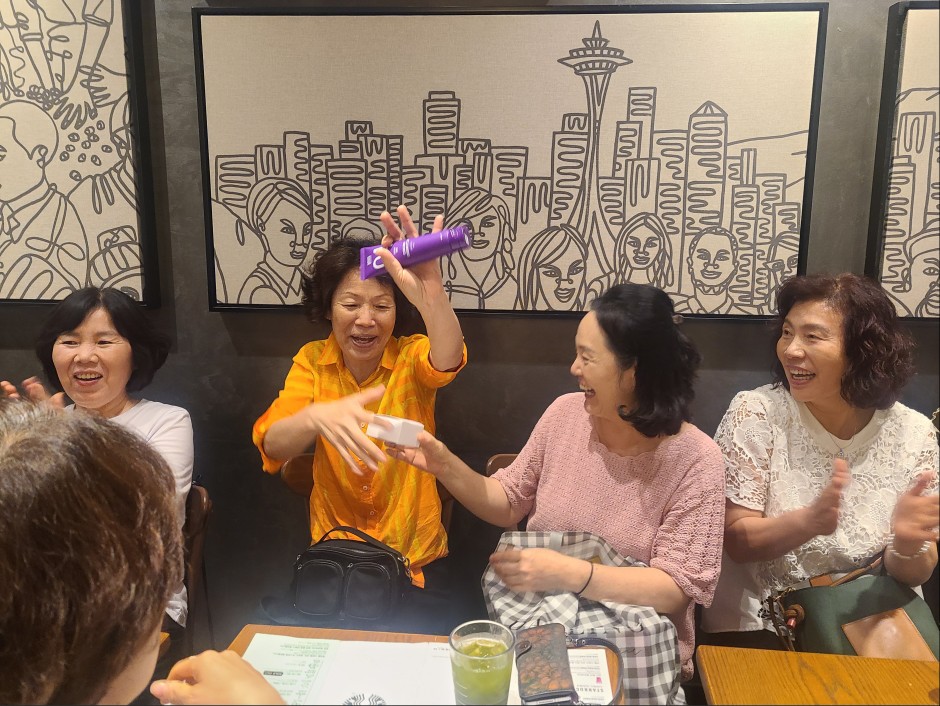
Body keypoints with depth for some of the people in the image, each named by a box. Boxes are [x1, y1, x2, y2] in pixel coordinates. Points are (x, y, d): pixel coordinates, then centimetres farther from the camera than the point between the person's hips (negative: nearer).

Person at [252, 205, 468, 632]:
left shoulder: (411, 357, -9)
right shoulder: (313, 361, -4)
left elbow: (447, 361, -33)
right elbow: (272, 445, -19)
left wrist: (433, 297, -56)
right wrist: (317, 417, -44)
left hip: (416, 560, -1)